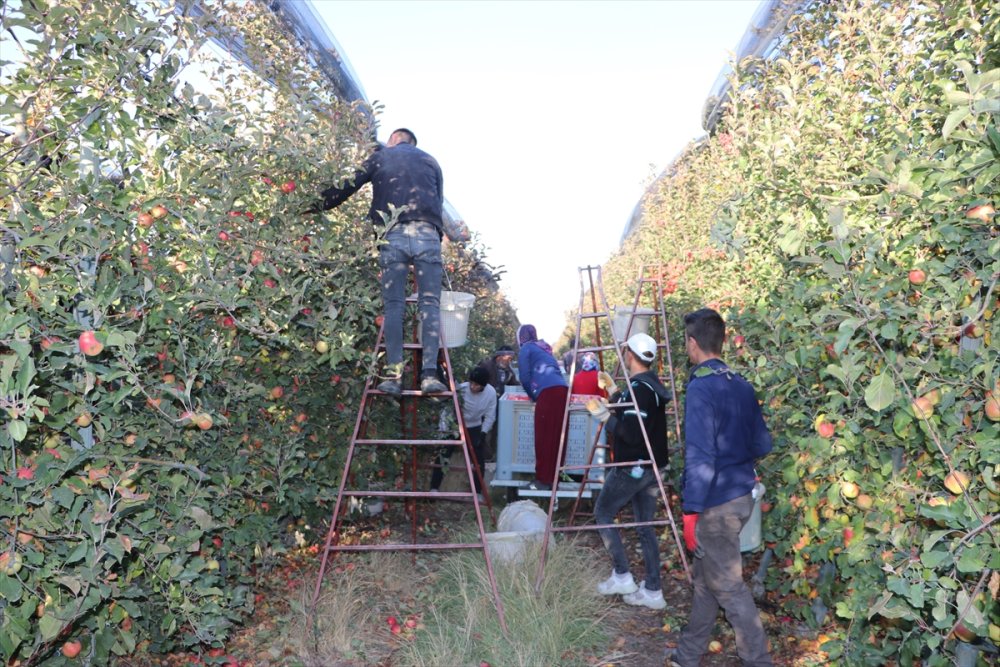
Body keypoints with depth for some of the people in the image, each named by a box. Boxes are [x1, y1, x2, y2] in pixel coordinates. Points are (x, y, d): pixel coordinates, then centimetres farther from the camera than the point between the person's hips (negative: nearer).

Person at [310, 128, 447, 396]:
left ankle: (394, 376, -3)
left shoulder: (380, 157, 20)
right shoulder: (431, 161, 25)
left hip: (392, 236, 0)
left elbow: (347, 187, 14)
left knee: (393, 305, 3)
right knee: (430, 304, 0)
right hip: (428, 234, 1)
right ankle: (430, 374, -12)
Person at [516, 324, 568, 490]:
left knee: (543, 438, -2)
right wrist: (536, 393, 30)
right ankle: (553, 477, 15)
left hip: (548, 392, -7)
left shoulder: (525, 349, 11)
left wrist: (533, 396, 19)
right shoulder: (544, 348, 31)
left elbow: (525, 378, 4)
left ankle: (543, 480, 0)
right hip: (562, 390, 7)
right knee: (556, 437, 10)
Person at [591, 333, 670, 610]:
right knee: (645, 526, 12)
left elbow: (631, 433, -27)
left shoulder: (638, 389, -20)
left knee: (603, 514, 8)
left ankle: (622, 576, 10)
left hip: (631, 468, -9)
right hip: (650, 467, 9)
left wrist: (610, 418, -11)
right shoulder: (653, 385, 10)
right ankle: (652, 591, 16)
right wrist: (616, 399, 15)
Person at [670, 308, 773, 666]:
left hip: (717, 504, -8)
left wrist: (691, 510, -17)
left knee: (728, 587, 4)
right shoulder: (741, 386, 5)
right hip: (741, 495, 9)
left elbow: (699, 457, -23)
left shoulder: (701, 388, -19)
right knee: (706, 579, 18)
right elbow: (762, 444, 12)